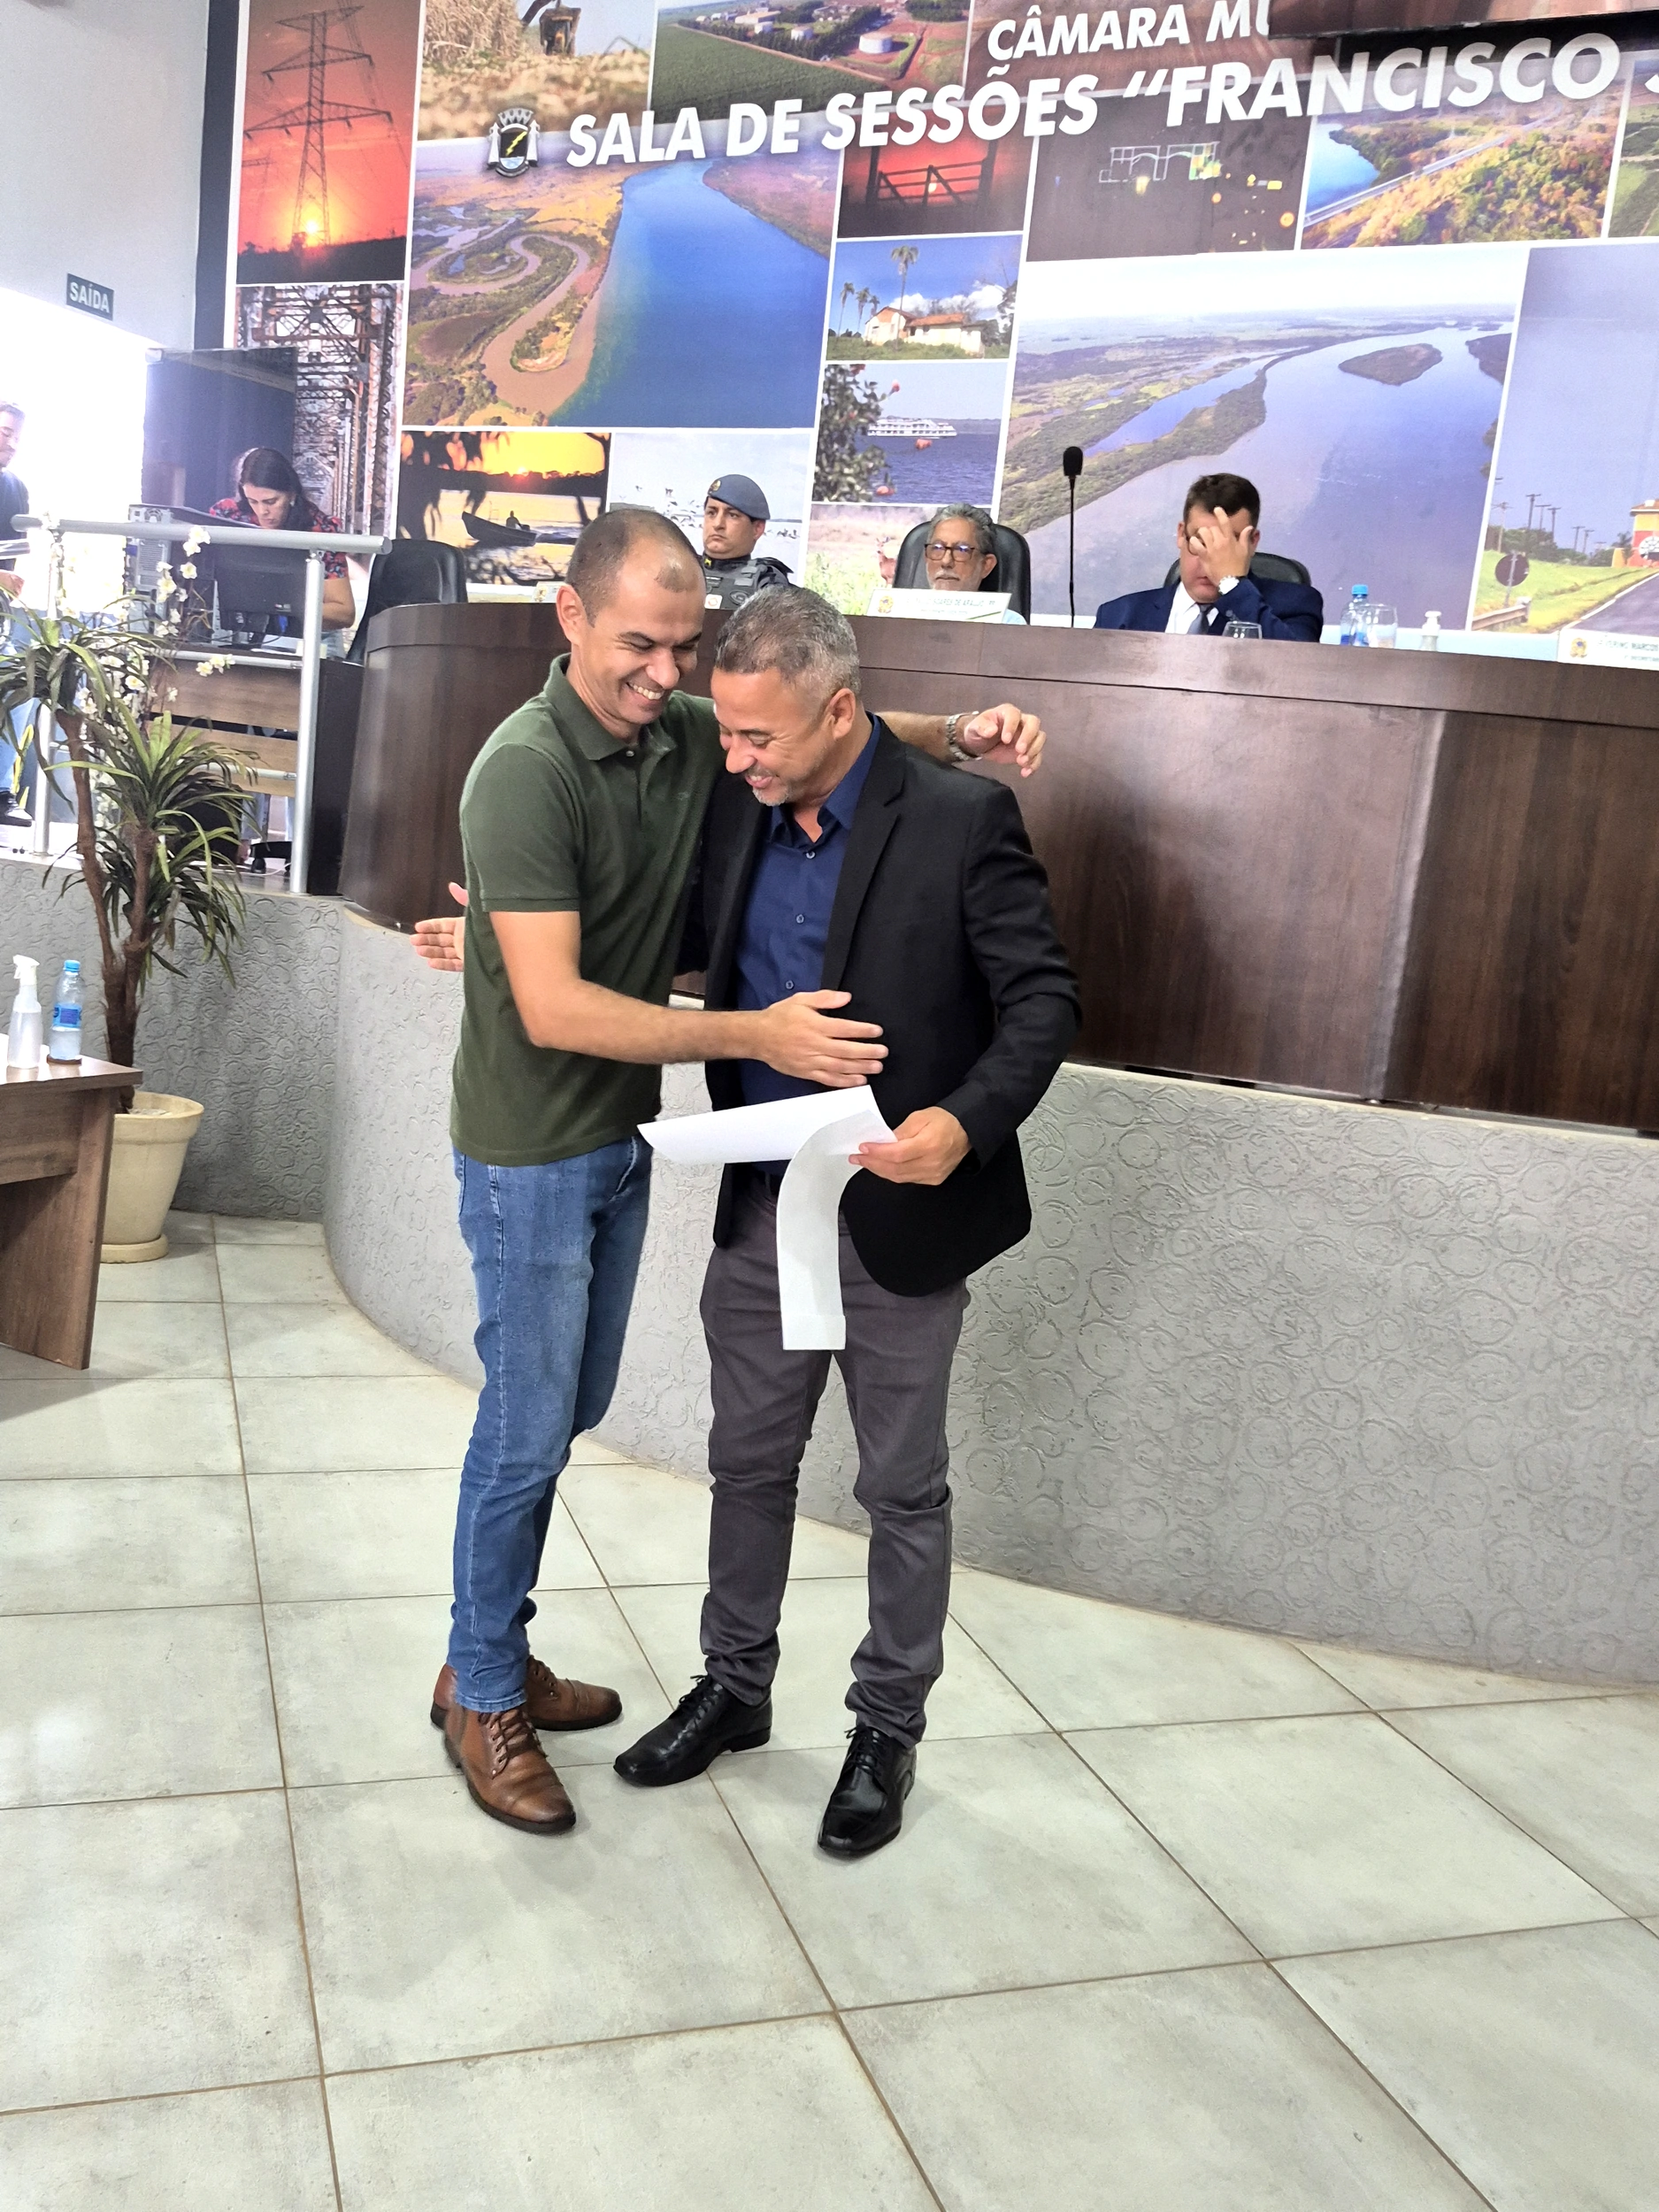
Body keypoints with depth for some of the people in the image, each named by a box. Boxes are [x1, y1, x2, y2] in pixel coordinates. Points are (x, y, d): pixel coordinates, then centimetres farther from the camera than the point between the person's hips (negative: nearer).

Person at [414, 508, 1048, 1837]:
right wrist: (756, 1037, -29)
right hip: (534, 1155, -7)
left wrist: (960, 732, -3)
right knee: (529, 1431, 3)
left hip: (623, 1139, 8)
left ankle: (500, 1655, 35)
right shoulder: (527, 772, -22)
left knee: (570, 1413, 17)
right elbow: (554, 1007, -28)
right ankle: (482, 1695, 24)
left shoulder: (689, 737, 0)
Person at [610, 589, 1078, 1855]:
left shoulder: (963, 820, -14)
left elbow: (1044, 999, -14)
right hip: (759, 1208, 5)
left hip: (899, 1216, -5)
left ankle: (888, 1730, 31)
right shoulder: (737, 810, 2)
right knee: (750, 1466, 18)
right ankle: (734, 1689, 39)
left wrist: (969, 1121, -31)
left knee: (904, 1490, 11)